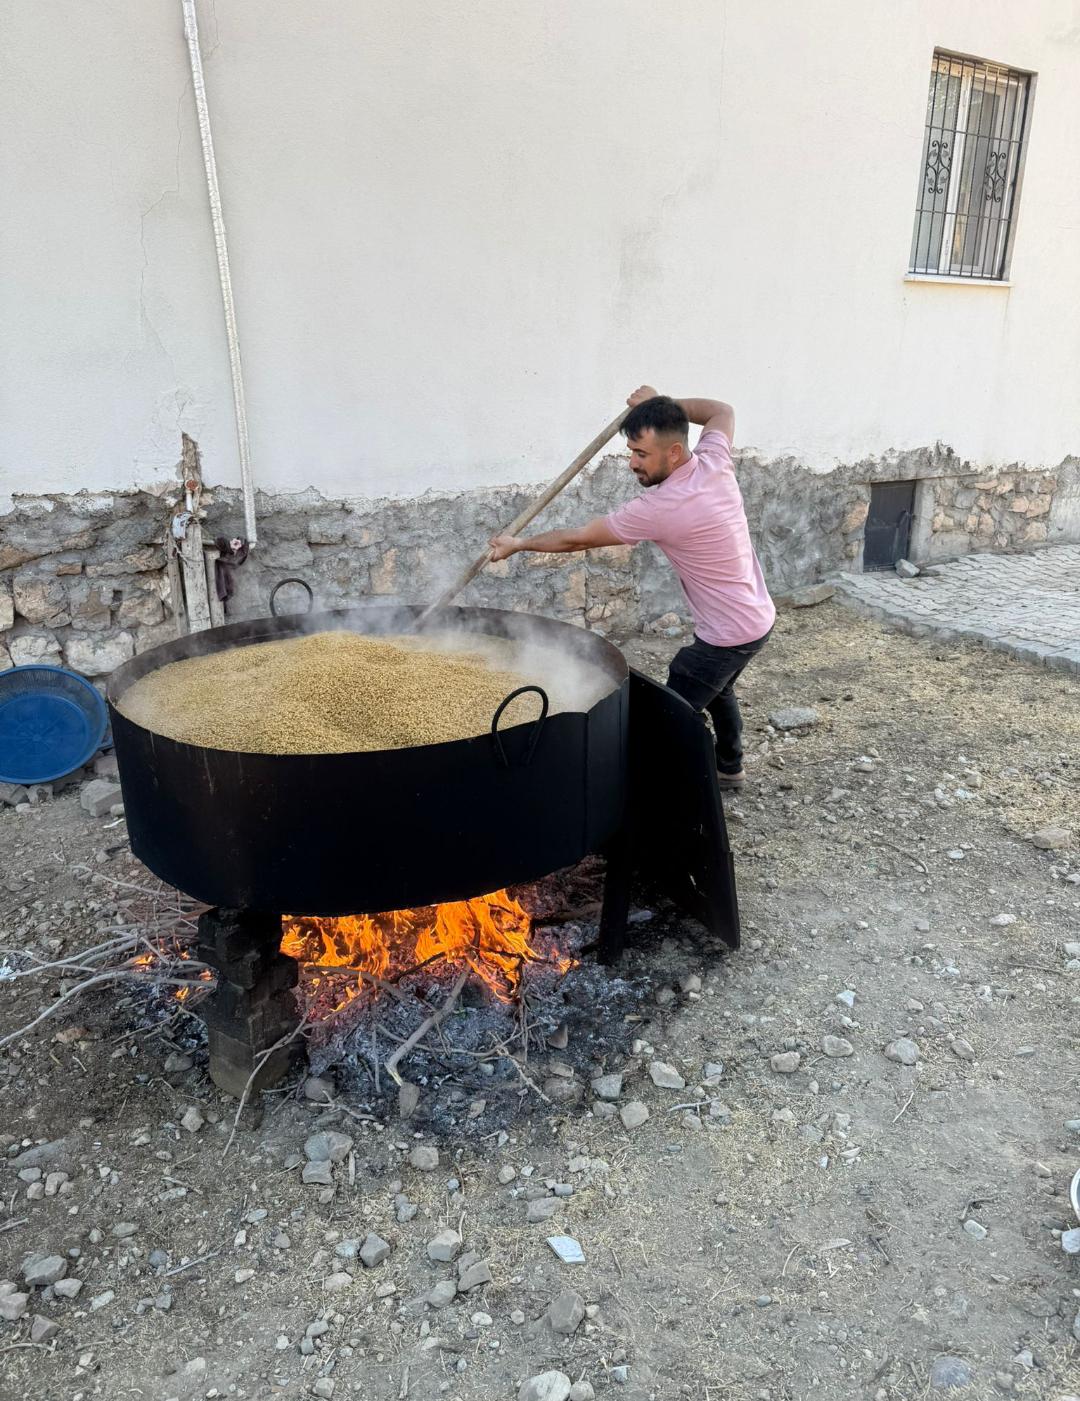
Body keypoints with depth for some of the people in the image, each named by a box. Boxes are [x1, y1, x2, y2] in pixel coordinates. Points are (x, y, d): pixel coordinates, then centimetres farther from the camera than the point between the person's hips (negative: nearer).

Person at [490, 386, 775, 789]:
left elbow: (579, 538, -16)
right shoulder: (715, 461, -7)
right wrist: (662, 403, 13)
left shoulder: (660, 507, -28)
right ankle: (729, 768, 49)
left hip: (727, 635, -9)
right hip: (759, 618, 10)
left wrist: (518, 543, -3)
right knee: (717, 690, 31)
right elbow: (722, 411, 19)